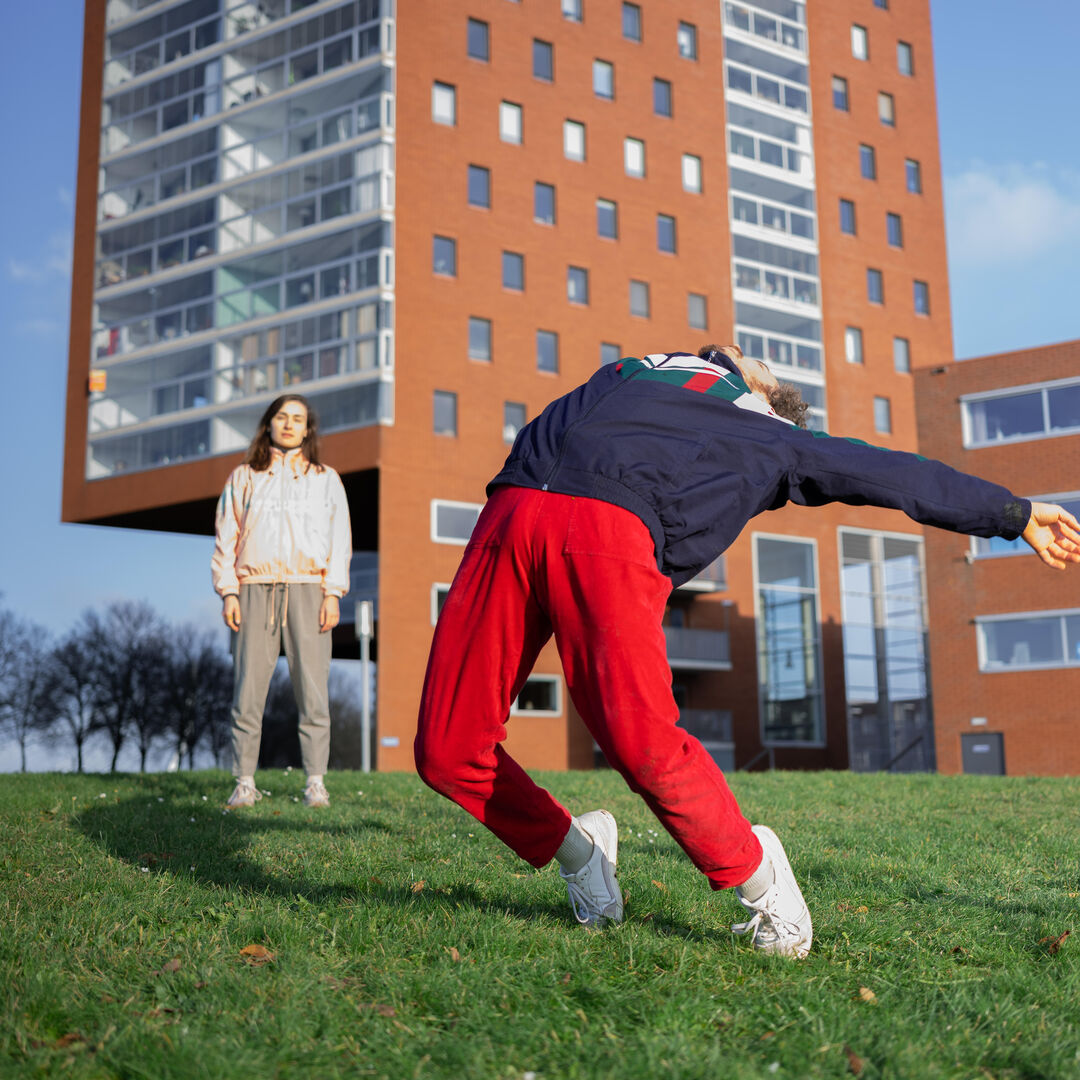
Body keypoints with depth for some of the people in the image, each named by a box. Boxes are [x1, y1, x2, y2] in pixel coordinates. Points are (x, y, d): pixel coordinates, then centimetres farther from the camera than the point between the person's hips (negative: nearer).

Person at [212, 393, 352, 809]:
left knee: (312, 690, -7)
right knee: (248, 688, -5)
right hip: (255, 590, 1)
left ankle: (315, 783, -1)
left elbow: (339, 539, 9)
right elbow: (226, 538, 12)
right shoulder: (244, 478, 17)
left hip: (307, 589, 0)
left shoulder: (326, 479, 16)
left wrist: (333, 593, -2)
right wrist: (228, 592, 0)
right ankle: (244, 782, 0)